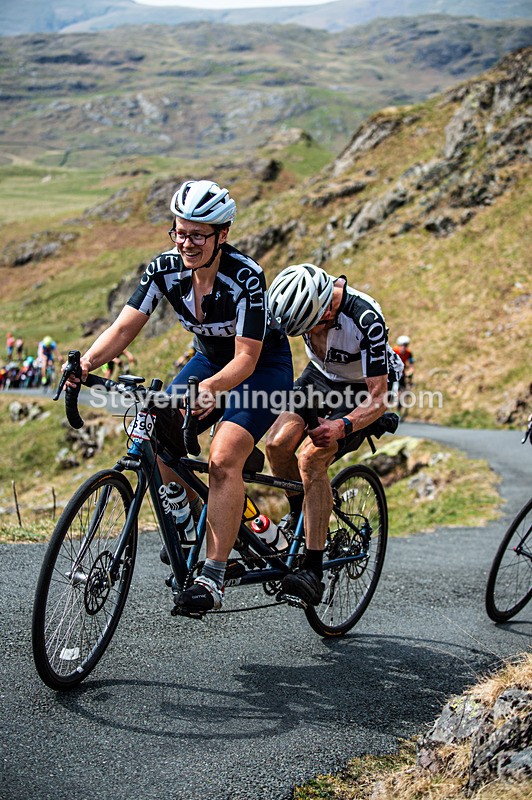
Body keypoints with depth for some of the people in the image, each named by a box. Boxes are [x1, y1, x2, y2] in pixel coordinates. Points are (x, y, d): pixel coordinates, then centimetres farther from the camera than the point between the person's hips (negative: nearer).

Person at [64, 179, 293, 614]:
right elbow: (123, 328, -18)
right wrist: (85, 362, -37)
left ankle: (213, 578, -21)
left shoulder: (246, 276, -30)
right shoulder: (165, 268, -15)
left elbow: (246, 358, -32)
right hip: (210, 360, 6)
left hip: (263, 366, -6)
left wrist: (210, 388, -52)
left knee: (223, 458, -25)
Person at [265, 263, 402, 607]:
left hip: (360, 392, -5)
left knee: (310, 458, -26)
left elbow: (378, 400, -31)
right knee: (278, 444, -18)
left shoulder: (366, 319, -35)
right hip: (320, 375, 5)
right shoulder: (298, 297, -21)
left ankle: (314, 570, -23)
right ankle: (300, 513, 12)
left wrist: (342, 427, -48)